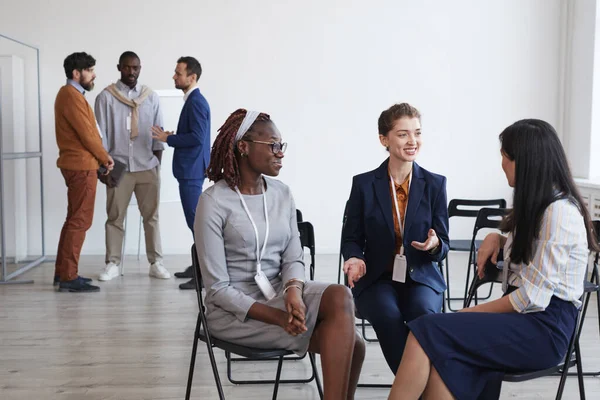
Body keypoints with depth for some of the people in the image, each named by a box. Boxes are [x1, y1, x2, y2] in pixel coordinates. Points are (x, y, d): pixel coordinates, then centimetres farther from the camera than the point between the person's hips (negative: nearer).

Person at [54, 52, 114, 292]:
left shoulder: (69, 94, 17)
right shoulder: (72, 96, -15)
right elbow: (87, 134, -18)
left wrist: (100, 157, 9)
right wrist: (105, 157, -5)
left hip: (76, 163, 11)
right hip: (81, 165, -11)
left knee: (73, 219, 15)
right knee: (80, 221, -7)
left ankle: (62, 272, 21)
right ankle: (69, 277, -4)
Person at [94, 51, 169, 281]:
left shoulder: (151, 97, 6)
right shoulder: (106, 97, -1)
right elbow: (101, 135, -2)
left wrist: (158, 164, 4)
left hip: (147, 167, 2)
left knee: (151, 216, 6)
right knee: (115, 217, 4)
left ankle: (156, 263, 12)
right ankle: (112, 264, 13)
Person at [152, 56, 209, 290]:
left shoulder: (196, 102, -15)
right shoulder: (193, 101, 16)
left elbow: (197, 137, -23)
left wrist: (168, 138, -14)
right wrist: (171, 137, 11)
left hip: (192, 170, -10)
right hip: (190, 169, 10)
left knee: (196, 221, -8)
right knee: (195, 220, 15)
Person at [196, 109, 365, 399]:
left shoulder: (282, 194, 4)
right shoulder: (213, 202, -13)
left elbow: (293, 257, 3)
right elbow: (218, 289, -15)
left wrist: (293, 290, -21)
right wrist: (278, 318, -24)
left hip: (278, 292, 5)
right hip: (234, 310, -5)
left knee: (339, 296, -25)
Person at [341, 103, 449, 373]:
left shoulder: (435, 184, 1)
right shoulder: (364, 184, -1)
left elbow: (443, 246, 3)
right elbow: (351, 238, 5)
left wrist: (434, 245, -22)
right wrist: (356, 259, -18)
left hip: (421, 277, 1)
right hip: (376, 278, 0)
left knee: (426, 316, -32)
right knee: (388, 317, -32)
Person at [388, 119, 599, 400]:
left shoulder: (559, 212, -15)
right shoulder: (536, 204, 16)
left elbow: (533, 298, -18)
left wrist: (471, 312, -9)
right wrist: (496, 238, 12)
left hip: (545, 327, -8)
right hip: (523, 316, 8)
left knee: (427, 333, -24)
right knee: (443, 359, -22)